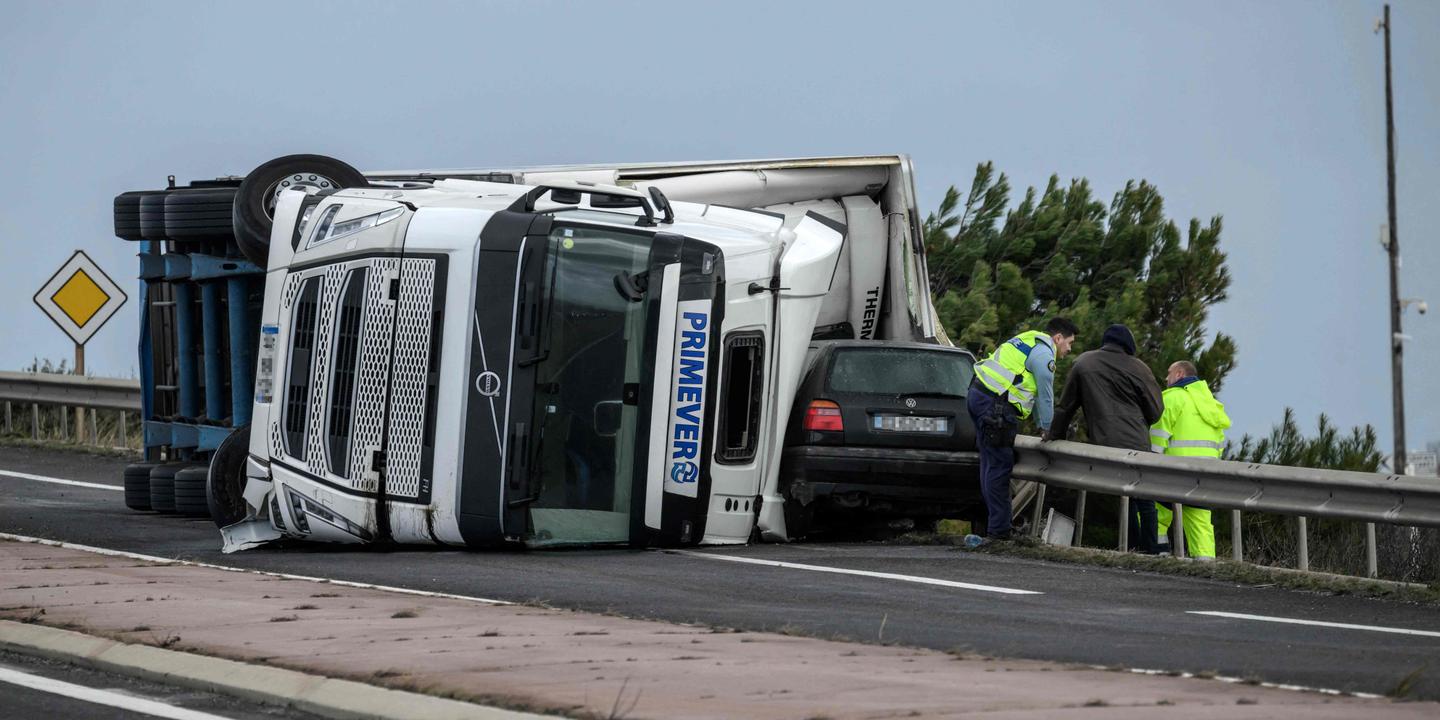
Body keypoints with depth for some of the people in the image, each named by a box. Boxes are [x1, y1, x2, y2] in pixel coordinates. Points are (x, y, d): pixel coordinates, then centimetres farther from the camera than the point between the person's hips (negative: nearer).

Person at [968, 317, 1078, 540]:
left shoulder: (1030, 342, 26)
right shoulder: (1044, 353, -7)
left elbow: (1034, 392, 29)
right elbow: (1045, 396, -3)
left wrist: (1042, 426, 29)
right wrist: (1048, 429, 8)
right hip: (995, 404, -11)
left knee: (990, 464, 14)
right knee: (1000, 467, -9)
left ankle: (990, 525, 18)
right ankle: (998, 530, -9)